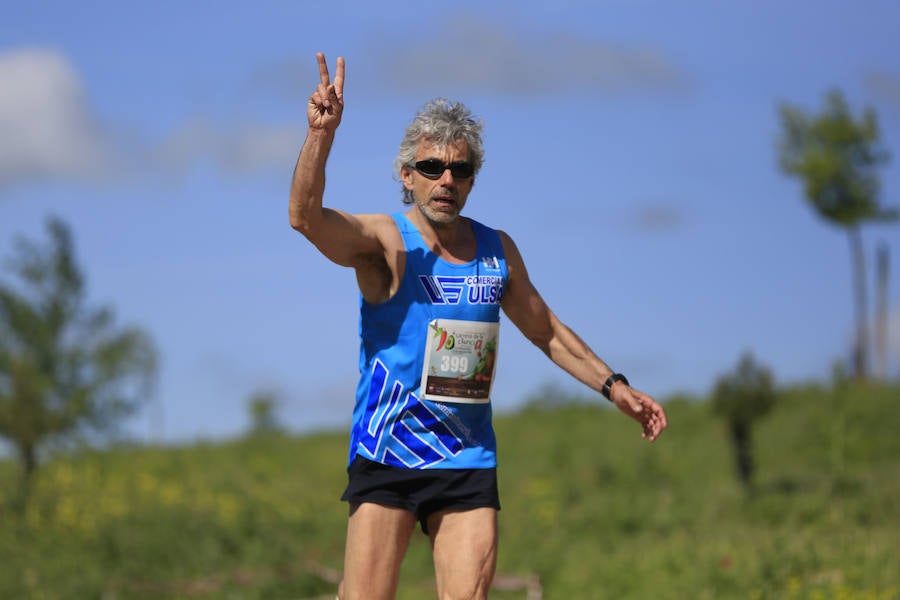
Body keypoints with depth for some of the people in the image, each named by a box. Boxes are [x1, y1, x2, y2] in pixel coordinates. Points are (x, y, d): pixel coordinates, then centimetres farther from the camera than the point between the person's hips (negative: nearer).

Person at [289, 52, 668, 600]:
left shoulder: (498, 251, 11)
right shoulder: (386, 242, -5)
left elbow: (547, 332, 25)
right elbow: (306, 216, -24)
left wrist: (614, 387, 19)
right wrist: (321, 135, -39)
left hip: (470, 463, 4)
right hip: (387, 454, -4)